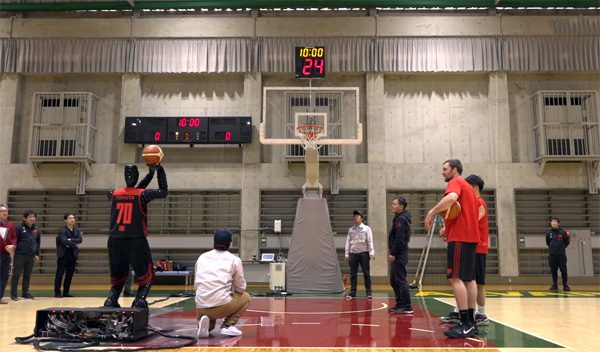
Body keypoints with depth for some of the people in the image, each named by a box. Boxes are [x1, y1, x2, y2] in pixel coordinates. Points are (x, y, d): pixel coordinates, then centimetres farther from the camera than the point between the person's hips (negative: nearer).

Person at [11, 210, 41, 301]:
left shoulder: (36, 229, 8)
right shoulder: (19, 228, -5)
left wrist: (37, 254, 14)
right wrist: (14, 250, -11)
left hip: (31, 255, 4)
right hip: (20, 255, -4)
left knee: (28, 275, 11)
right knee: (16, 275, 1)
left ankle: (25, 293, 20)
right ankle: (13, 294, 8)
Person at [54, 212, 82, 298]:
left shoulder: (77, 231, 9)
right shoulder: (62, 231, -7)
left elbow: (80, 239, -8)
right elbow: (65, 241, -20)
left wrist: (70, 240, -19)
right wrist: (75, 244, -11)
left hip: (72, 255, 5)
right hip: (63, 255, -5)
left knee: (70, 274, 8)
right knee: (60, 274, -2)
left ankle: (66, 292, 16)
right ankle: (57, 292, 4)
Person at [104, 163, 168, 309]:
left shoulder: (115, 194, 8)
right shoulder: (142, 194, -4)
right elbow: (164, 191, 10)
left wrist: (150, 174, 26)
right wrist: (159, 169, 15)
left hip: (115, 241, 4)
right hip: (136, 241, -4)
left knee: (117, 278, 18)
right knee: (146, 277, 10)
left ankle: (110, 302, 1)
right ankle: (139, 303, -8)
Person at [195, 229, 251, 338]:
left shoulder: (202, 257, 14)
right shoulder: (234, 259, 4)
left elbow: (196, 285, 17)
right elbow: (241, 288, 11)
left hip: (201, 307, 4)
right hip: (221, 305, -4)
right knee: (245, 297, 26)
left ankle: (209, 326, 0)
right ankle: (228, 325, 6)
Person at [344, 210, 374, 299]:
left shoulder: (366, 228, 4)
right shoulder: (350, 230, 12)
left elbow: (370, 241, -1)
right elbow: (348, 242, 13)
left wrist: (371, 253, -9)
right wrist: (347, 254, 8)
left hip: (363, 253, -3)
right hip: (353, 253, 3)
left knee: (366, 273, 1)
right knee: (353, 274, 4)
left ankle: (369, 292, 8)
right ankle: (352, 292, 9)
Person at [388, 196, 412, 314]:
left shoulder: (401, 219, -13)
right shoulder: (398, 218, 18)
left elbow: (399, 239, -21)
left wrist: (393, 253, -19)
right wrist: (392, 253, 17)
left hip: (399, 254, -11)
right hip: (397, 255, 11)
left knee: (401, 280, -8)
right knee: (394, 280, 15)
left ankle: (406, 306, -5)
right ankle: (400, 304, 21)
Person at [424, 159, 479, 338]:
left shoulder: (455, 182, -5)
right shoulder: (467, 186, 24)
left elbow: (451, 197, -28)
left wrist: (431, 212, -24)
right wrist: (449, 229, 19)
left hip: (460, 237, -10)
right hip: (470, 235, 10)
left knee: (455, 278, -13)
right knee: (469, 278, 8)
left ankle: (466, 324, -16)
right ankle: (471, 322, 9)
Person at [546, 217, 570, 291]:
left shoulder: (563, 232, -3)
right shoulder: (549, 233, 3)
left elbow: (566, 243, 6)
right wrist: (552, 248, 9)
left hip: (561, 254, -2)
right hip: (552, 255, 2)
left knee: (563, 270, -1)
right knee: (553, 270, 7)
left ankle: (565, 285, 8)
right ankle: (554, 285, 16)